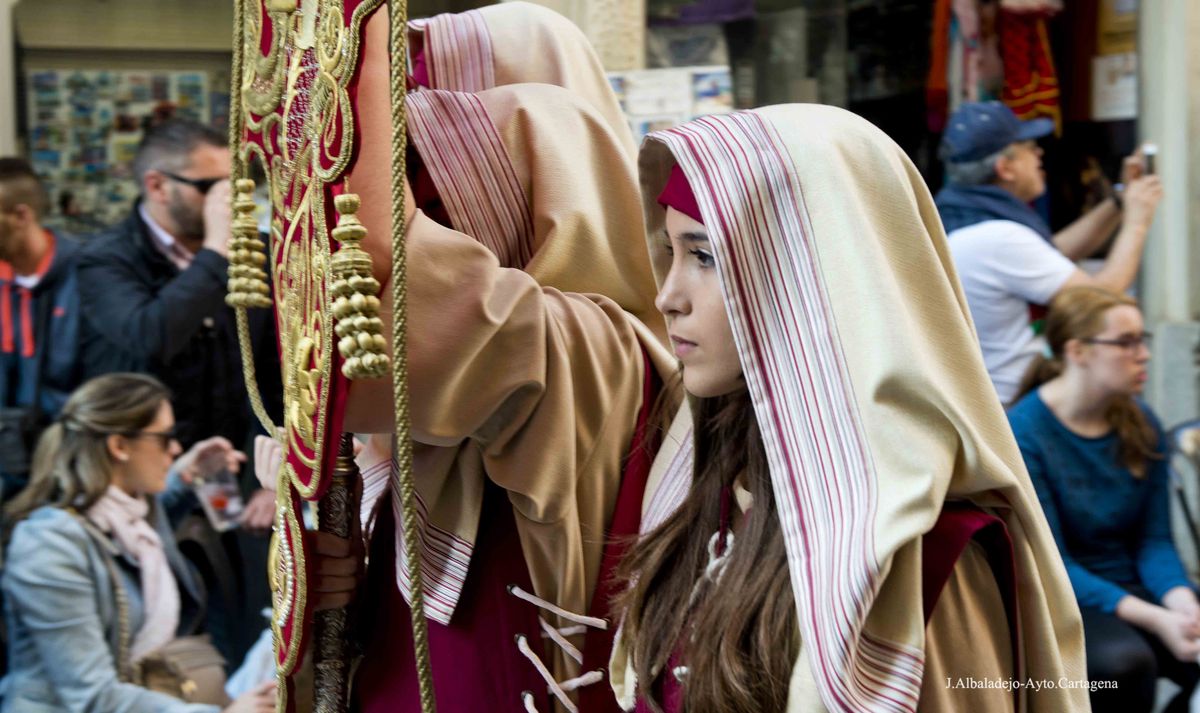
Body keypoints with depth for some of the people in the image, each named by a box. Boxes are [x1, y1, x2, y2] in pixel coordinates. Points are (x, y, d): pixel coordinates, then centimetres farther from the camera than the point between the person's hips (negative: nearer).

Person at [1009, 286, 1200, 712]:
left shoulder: (1140, 425, 4)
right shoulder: (1023, 433, -13)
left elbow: (1155, 539, 4)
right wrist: (1154, 620, -27)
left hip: (1132, 590, 5)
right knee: (1124, 660, -36)